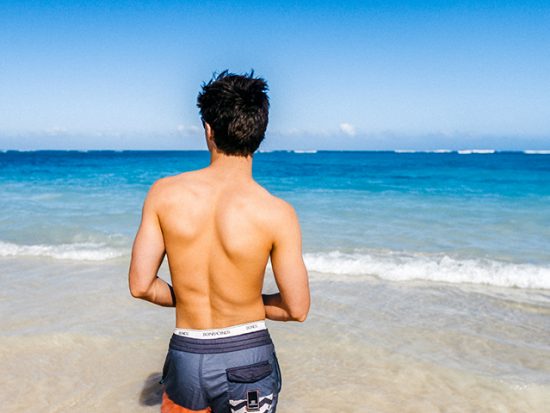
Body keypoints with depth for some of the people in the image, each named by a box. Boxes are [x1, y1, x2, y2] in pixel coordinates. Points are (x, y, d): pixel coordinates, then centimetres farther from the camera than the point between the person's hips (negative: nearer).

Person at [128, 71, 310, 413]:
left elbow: (141, 285, -7)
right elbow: (297, 308, -11)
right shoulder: (277, 214, -18)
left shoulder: (165, 193, -12)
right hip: (249, 358, -1)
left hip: (186, 358, 2)